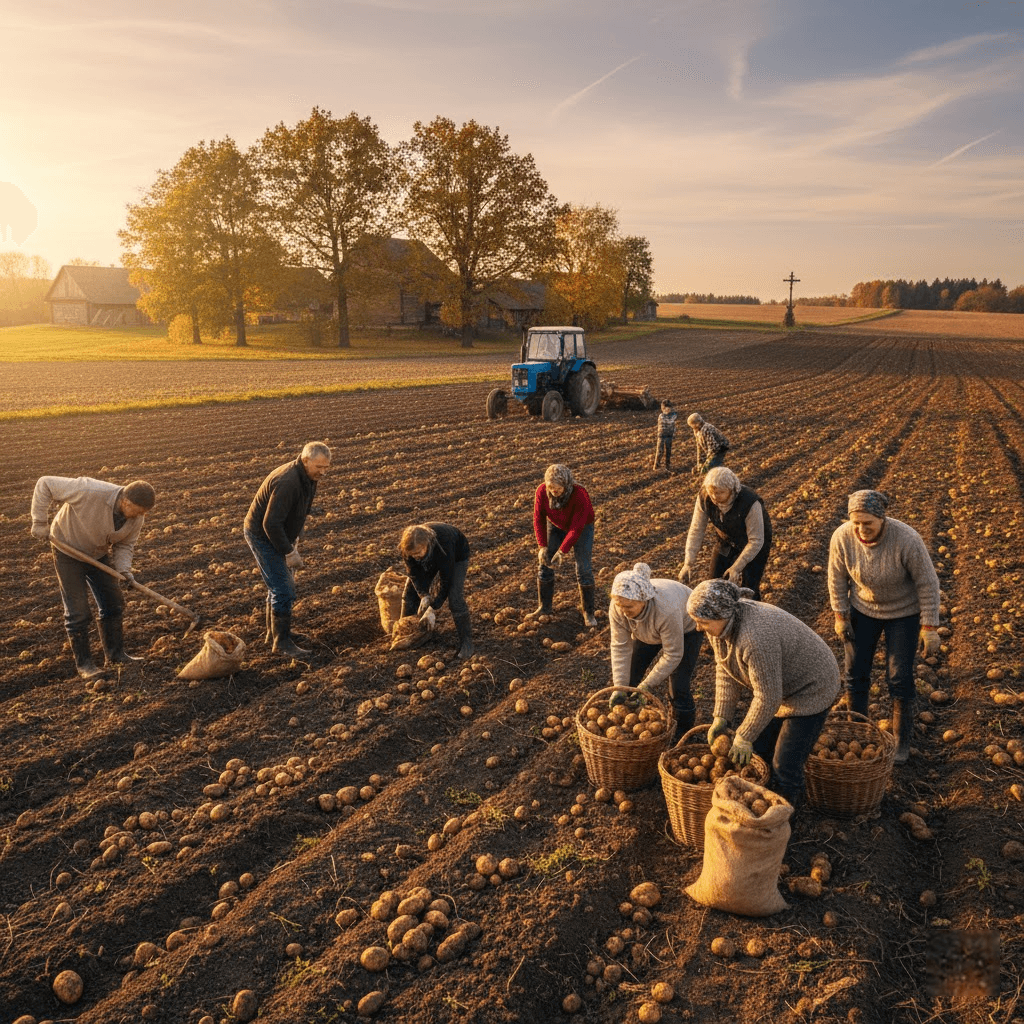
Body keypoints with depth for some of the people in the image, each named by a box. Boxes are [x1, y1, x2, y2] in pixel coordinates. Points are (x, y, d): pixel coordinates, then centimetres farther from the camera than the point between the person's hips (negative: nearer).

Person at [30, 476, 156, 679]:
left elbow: (125, 544, -5)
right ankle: (84, 663, 7)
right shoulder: (90, 491, -37)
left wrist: (123, 568, -24)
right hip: (68, 550, -5)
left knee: (113, 604, 6)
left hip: (99, 555, 5)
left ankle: (115, 654, 21)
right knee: (78, 611, -5)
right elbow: (45, 484, -28)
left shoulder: (137, 518, -20)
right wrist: (39, 522, -25)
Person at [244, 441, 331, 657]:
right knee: (283, 590, -11)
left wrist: (294, 539, 8)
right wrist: (289, 552, -25)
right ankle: (282, 642, -1)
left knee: (281, 583, 21)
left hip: (278, 534, 10)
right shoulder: (287, 483, -31)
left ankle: (274, 629, 38)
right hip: (262, 535, -10)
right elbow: (271, 523, -31)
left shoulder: (308, 478, 0)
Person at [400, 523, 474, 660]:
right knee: (411, 591, 2)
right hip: (431, 558, 5)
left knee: (455, 598, -20)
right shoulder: (409, 546, -33)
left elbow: (446, 580, -35)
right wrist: (424, 595, -32)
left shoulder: (443, 544, -45)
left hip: (456, 555, -5)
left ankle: (466, 642, -9)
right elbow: (414, 572, -18)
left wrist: (433, 608, -33)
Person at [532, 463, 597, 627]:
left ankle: (588, 612, 6)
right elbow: (538, 520, -16)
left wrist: (562, 552, -36)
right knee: (544, 564, 1)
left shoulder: (580, 495, -37)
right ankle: (544, 607, 17)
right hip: (556, 526, 4)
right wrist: (542, 546, -24)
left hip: (581, 527, -3)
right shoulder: (542, 492, -27)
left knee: (584, 569, -8)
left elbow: (576, 529, -33)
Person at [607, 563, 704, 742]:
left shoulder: (666, 609, -45)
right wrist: (619, 687, -28)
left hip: (686, 628, -4)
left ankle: (684, 730, 15)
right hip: (648, 632, 5)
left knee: (678, 686, -11)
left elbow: (672, 656, -34)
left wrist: (645, 687, -31)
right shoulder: (617, 608, -32)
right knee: (630, 673, 0)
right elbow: (620, 647, -22)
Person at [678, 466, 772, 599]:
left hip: (753, 546, -4)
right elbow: (696, 530, -19)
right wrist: (688, 564, -27)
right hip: (727, 541, 4)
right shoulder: (704, 498, -24)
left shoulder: (750, 503, -36)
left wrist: (736, 568, -35)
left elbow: (756, 541, -30)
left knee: (748, 588, -11)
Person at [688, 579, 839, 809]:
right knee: (757, 749, 14)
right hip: (774, 685, 9)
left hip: (810, 689, -8)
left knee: (785, 766, -5)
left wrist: (744, 737, -21)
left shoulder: (755, 639, -39)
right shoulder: (720, 622, -13)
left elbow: (768, 698, -31)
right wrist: (721, 717, -5)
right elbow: (724, 670, -2)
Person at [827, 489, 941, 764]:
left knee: (899, 678, 2)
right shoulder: (842, 537, -24)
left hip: (903, 612, -3)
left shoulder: (906, 540, -32)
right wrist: (840, 615, -2)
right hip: (863, 608, 3)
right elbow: (837, 578, -6)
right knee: (854, 673, 7)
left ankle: (902, 740, 23)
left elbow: (927, 583, -20)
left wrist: (930, 627, -16)